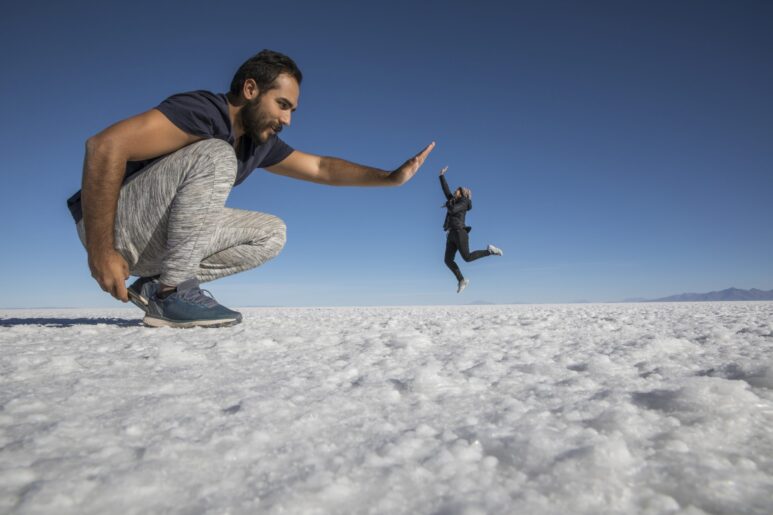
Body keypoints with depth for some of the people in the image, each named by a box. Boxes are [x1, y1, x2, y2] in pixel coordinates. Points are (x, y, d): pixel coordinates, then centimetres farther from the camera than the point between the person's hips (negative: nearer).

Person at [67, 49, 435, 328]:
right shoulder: (202, 110, -22)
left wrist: (392, 177, 3)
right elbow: (105, 146, -30)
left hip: (160, 241, 8)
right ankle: (172, 293, -22)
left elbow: (321, 168, 10)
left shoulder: (260, 143, 4)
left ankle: (156, 285, -2)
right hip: (117, 225, -8)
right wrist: (100, 250, -31)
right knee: (216, 156, -28)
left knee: (271, 233, 1)